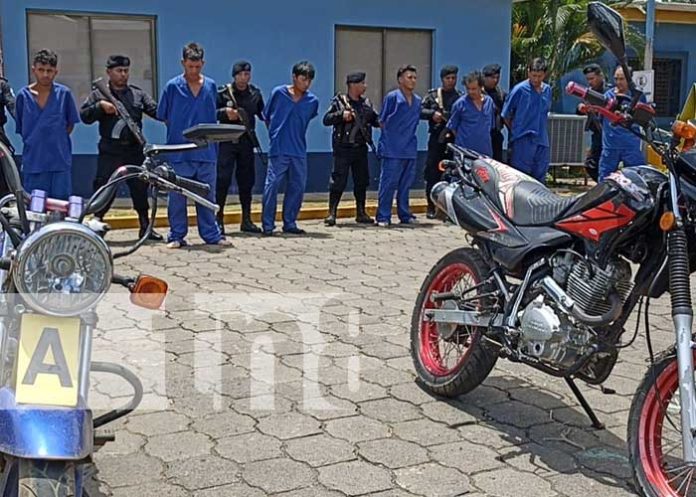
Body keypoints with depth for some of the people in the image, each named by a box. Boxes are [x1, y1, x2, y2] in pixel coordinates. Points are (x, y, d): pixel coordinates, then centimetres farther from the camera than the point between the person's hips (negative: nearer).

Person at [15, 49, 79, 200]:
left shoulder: (64, 94, -1)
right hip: (33, 163, 1)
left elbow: (71, 123, 9)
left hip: (60, 161, -1)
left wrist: (56, 141, 3)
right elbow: (20, 129, 10)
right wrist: (34, 143, 5)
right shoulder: (23, 95, 1)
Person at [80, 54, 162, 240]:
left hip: (135, 150, 3)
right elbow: (84, 116, -1)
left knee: (141, 188, 8)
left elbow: (157, 111, 4)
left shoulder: (138, 94, 13)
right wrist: (100, 106, -16)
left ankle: (145, 227, 19)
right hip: (110, 153, -3)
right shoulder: (98, 94, 7)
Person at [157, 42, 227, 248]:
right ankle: (176, 236, 11)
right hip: (179, 152, -2)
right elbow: (163, 116, 6)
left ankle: (212, 234, 16)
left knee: (207, 196, 9)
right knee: (177, 197, 3)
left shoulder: (210, 86, 8)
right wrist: (180, 132, 3)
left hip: (206, 152, 3)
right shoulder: (173, 86, 0)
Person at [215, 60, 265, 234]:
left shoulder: (255, 93, 9)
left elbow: (262, 113, 17)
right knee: (223, 179, -8)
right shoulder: (223, 93, -2)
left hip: (247, 141, 4)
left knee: (247, 180, 7)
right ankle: (218, 219, -1)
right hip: (227, 141, -4)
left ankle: (246, 220, 16)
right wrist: (224, 112, -19)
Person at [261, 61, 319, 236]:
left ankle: (289, 224, 17)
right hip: (278, 150, -3)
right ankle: (268, 225, 0)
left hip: (299, 151, 4)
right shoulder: (278, 93, -1)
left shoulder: (312, 101, 5)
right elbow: (266, 117, 10)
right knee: (272, 185, -7)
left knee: (297, 187, 6)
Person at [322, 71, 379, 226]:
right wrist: (341, 114, -21)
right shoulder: (339, 101, -3)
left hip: (361, 148, 6)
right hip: (343, 148, -5)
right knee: (338, 181, -7)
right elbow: (326, 120, -7)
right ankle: (332, 213, -1)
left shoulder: (366, 103, 12)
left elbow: (375, 119, 18)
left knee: (362, 181, 10)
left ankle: (361, 213, 21)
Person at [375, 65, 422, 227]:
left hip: (410, 150, 6)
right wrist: (390, 138, 1)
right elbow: (382, 121, -1)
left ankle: (405, 215, 19)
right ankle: (383, 217, -1)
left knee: (405, 184, 11)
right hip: (392, 150, -6)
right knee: (388, 184, -5)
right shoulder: (392, 97, -5)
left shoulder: (417, 101, 13)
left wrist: (409, 138, 13)